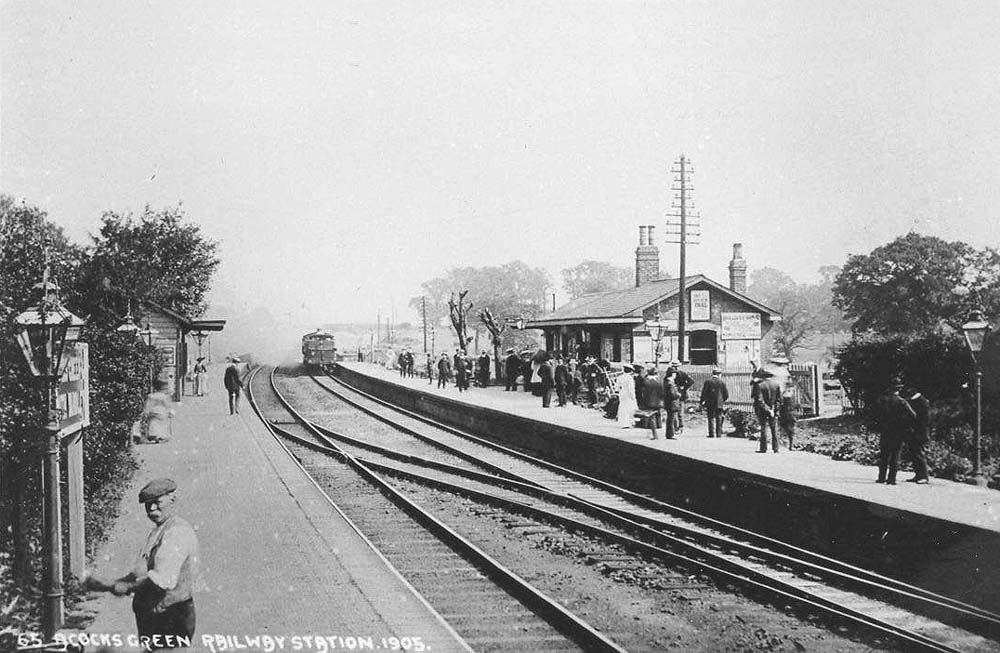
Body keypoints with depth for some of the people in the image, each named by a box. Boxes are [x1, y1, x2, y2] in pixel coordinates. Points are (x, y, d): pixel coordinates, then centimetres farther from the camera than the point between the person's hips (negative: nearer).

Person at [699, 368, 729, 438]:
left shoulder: (707, 381, -2)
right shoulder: (722, 382, -2)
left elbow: (704, 392, -2)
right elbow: (726, 394, 2)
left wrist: (702, 401, 7)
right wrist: (724, 400, 19)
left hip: (709, 403, 0)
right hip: (719, 403, 0)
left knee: (711, 418, 5)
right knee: (719, 419, 8)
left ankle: (712, 434, 0)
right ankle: (718, 434, 7)